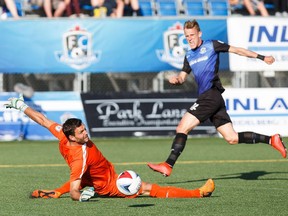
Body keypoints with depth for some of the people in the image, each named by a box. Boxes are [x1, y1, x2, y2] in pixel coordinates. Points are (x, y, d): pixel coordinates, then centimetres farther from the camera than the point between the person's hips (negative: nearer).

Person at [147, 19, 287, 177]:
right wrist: (176, 79, -2)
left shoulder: (211, 46, 3)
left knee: (182, 128, -14)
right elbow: (182, 76, 23)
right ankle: (271, 140, 11)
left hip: (211, 94, -8)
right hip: (206, 97, 8)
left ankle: (168, 166, -17)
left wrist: (261, 58, 7)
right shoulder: (189, 56, 23)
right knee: (232, 138, 4)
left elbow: (237, 50, 7)